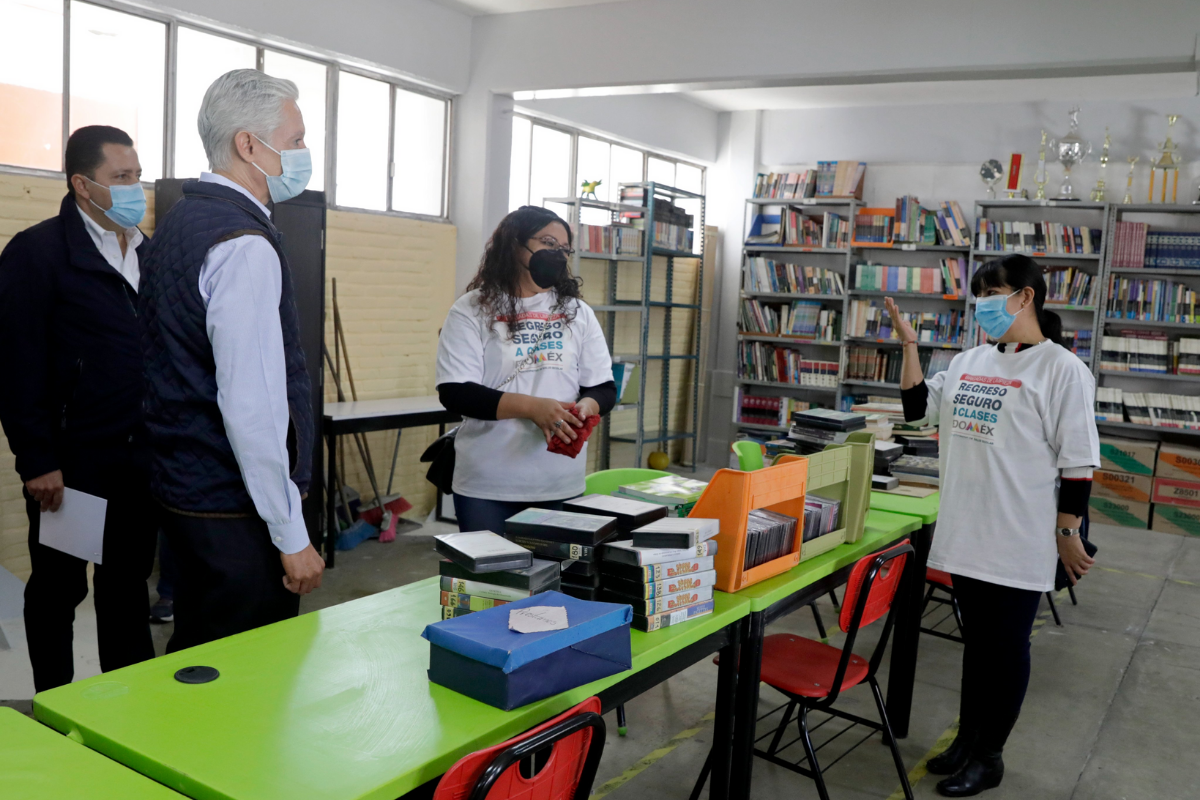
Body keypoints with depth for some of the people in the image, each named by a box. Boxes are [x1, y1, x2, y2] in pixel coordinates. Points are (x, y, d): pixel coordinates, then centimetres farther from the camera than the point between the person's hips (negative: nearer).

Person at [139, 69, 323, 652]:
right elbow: (251, 407, -25)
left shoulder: (178, 222, 12)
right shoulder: (245, 247, -19)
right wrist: (292, 537, -19)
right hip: (233, 512, -10)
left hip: (184, 488, 10)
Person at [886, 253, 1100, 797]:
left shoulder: (1061, 368, -10)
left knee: (1006, 646, 7)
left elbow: (1078, 461, -10)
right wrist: (908, 344, 7)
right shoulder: (970, 361, 9)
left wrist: (1068, 533, -10)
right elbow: (918, 407, 17)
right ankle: (967, 741, 32)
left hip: (1020, 543, -6)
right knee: (975, 640, 17)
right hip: (966, 533, 6)